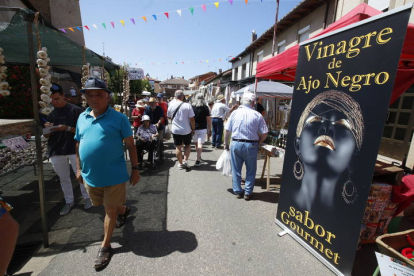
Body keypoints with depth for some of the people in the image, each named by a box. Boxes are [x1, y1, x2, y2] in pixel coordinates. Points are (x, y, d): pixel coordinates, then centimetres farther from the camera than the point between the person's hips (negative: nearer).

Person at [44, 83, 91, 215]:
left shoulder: (75, 110, -5)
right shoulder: (49, 113, 9)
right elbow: (46, 135, 13)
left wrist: (68, 128, -22)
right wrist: (47, 129, -9)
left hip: (74, 149, -4)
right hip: (56, 151, 5)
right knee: (63, 178, 13)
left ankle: (87, 197, 21)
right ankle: (69, 201, 27)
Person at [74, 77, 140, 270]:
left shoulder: (119, 118, -10)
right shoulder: (82, 118, 5)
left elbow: (130, 145, -8)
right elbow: (78, 145, 14)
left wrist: (135, 170, -8)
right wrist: (79, 169, 14)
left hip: (114, 175, -5)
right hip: (90, 176, 6)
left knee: (110, 210, 9)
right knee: (108, 206, 24)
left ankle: (105, 246, 29)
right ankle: (124, 210, 56)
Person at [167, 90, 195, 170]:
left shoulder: (171, 105, -3)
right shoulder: (187, 105, -13)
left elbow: (169, 117, 10)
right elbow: (192, 119, -13)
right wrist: (193, 129, -1)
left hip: (175, 130, 2)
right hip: (186, 130, -2)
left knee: (178, 147, 13)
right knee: (188, 145, 19)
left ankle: (180, 163, 21)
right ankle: (185, 160, 7)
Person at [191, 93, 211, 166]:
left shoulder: (191, 107, -2)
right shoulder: (205, 108, -5)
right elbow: (208, 119, -6)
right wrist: (209, 129, 1)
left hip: (194, 128, 2)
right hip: (203, 128, -2)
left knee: (196, 143, 19)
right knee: (200, 144, -4)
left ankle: (198, 156, 33)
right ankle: (198, 160, -12)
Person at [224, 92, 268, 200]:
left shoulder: (235, 113, -1)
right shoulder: (257, 115, -6)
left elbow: (227, 131, -1)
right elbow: (264, 133, -5)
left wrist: (226, 144, 11)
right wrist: (258, 143, 12)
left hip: (236, 144, 2)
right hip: (251, 145, -1)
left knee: (236, 169, 14)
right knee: (251, 170, 14)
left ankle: (237, 191, 24)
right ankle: (248, 192, 21)